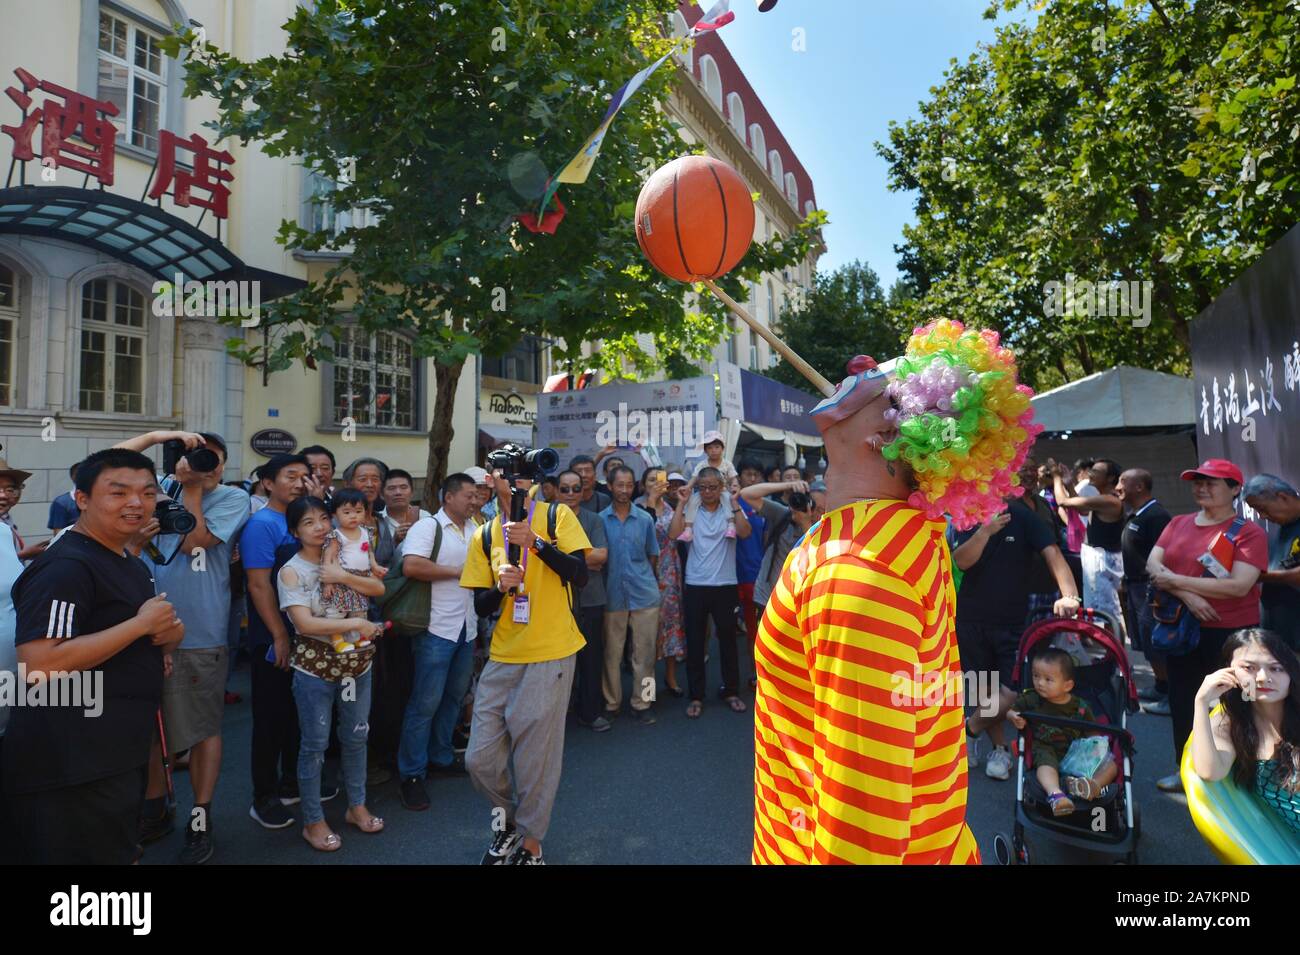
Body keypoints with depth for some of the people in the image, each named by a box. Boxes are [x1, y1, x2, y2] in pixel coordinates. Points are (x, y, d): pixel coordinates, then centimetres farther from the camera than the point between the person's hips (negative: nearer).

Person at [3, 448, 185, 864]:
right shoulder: (65, 567, -18)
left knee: (119, 851, 24)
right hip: (72, 765, -10)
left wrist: (169, 633, 1)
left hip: (120, 752, 10)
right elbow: (36, 665, -28)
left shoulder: (133, 565, 13)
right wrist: (141, 624, -23)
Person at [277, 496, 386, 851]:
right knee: (315, 744, 7)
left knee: (356, 737, 15)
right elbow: (305, 623, -19)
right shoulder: (291, 571, -10)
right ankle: (313, 821, 24)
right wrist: (358, 624, -19)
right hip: (314, 668, -4)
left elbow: (379, 588, -6)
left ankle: (357, 805, 33)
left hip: (357, 662, 4)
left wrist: (344, 577, -20)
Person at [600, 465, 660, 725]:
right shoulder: (600, 519, -2)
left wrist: (640, 577, 8)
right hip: (612, 596, -1)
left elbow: (653, 557, 12)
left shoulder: (645, 519, 3)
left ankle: (641, 702, 20)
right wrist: (611, 576, 1)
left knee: (644, 652, 7)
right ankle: (611, 702, 23)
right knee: (611, 653, 8)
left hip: (644, 595, 1)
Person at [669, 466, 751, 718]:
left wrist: (734, 502, -17)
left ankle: (731, 691, 28)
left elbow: (745, 532, -15)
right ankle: (696, 696, 20)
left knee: (728, 639, 12)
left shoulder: (731, 509, 2)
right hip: (695, 586, 0)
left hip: (725, 585, 0)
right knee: (695, 642, 7)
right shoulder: (690, 510, 1)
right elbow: (673, 534, -12)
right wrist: (681, 503, -12)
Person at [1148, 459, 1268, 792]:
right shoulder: (1178, 524, 5)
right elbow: (1153, 564, -5)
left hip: (1231, 633, -5)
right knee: (1181, 701, 16)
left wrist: (1176, 581, -20)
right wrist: (1188, 597, -20)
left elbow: (1239, 585, -23)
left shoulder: (1249, 533, -11)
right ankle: (1185, 769, 33)